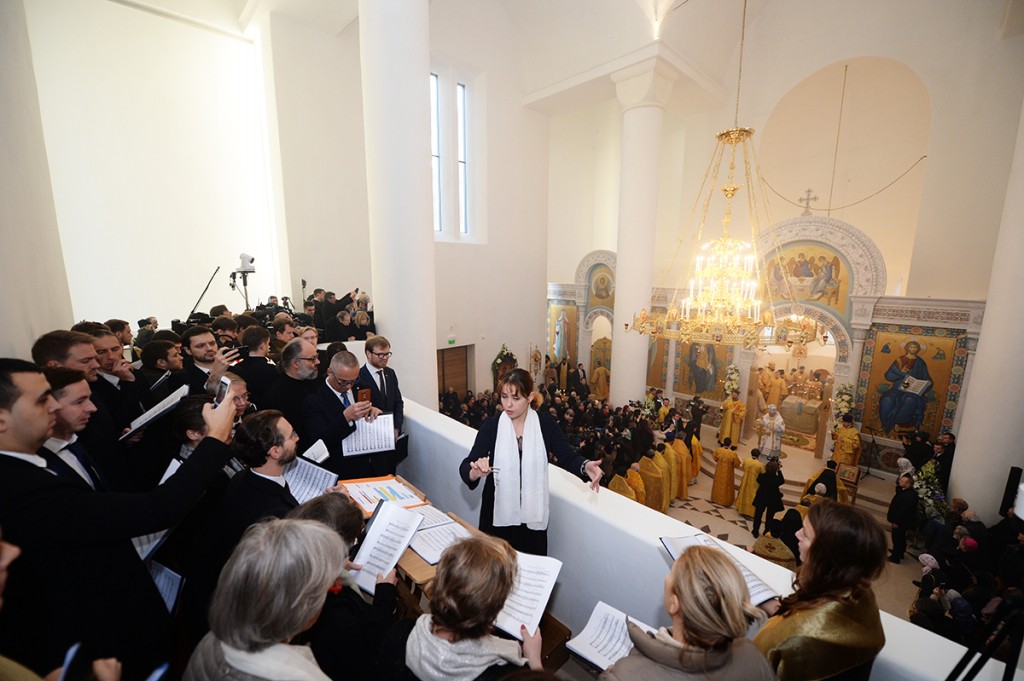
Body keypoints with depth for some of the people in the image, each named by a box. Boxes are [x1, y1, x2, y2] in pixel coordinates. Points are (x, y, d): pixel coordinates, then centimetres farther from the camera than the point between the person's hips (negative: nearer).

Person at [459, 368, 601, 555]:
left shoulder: (545, 423, -9)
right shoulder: (491, 426, -11)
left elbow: (567, 456, -6)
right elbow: (466, 467, -15)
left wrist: (585, 466, -27)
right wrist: (475, 472, -38)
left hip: (532, 514, 0)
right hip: (498, 512, 0)